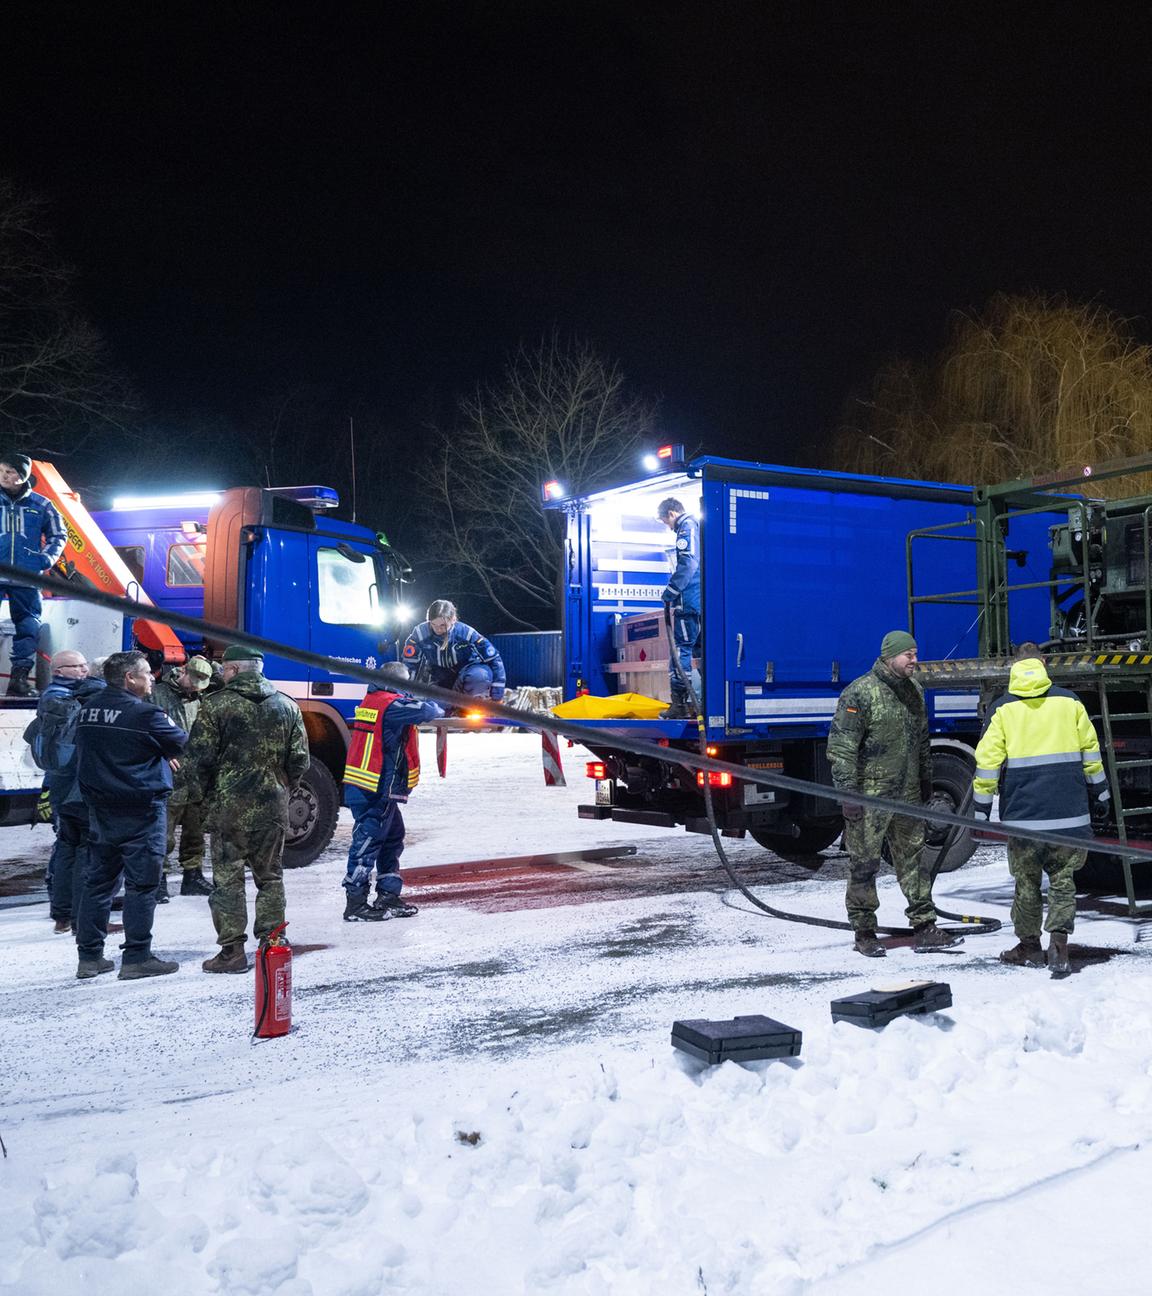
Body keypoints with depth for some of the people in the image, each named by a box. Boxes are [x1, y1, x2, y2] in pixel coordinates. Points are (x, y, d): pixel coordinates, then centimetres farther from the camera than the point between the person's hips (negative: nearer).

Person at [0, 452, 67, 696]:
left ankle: (20, 676, 9)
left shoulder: (41, 505, 7)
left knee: (28, 626, 2)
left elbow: (58, 535, 15)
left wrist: (48, 557, 0)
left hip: (27, 577, 1)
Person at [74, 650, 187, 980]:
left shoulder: (88, 709, 8)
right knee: (141, 884, 0)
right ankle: (137, 957, 2)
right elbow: (182, 744, -6)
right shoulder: (144, 713, -17)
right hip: (140, 810, -7)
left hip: (100, 810, 7)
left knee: (98, 880, 13)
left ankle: (89, 956, 17)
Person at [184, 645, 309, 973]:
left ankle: (232, 951, 5)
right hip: (273, 807, 4)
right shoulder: (287, 706, 5)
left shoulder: (215, 705, -7)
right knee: (270, 877, 14)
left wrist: (197, 795, 7)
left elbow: (200, 758, -8)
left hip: (228, 807, -4)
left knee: (228, 879, 4)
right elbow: (299, 759, 6)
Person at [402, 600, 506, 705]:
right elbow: (409, 664, -8)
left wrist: (497, 698, -21)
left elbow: (494, 660, -21)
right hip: (440, 680, 4)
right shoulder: (421, 632, -21)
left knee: (480, 675, -37)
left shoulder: (466, 632, -25)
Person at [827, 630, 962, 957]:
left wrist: (926, 781, 22)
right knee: (864, 865, 2)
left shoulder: (914, 691, 11)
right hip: (869, 796, -7)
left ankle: (925, 929, 17)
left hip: (908, 795, 7)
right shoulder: (860, 693, -13)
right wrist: (848, 794, -18)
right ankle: (864, 933, 12)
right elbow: (841, 749, -15)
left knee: (914, 860, 10)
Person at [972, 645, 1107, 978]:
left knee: (1026, 880, 12)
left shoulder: (1002, 708, 1)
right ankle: (1059, 939, -8)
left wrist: (981, 807, 3)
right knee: (1062, 878, 7)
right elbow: (1090, 751, 8)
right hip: (1068, 811, 1)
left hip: (1022, 812, -1)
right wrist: (1099, 795, 19)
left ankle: (1029, 945, 20)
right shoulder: (1069, 701, 4)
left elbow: (987, 761, -3)